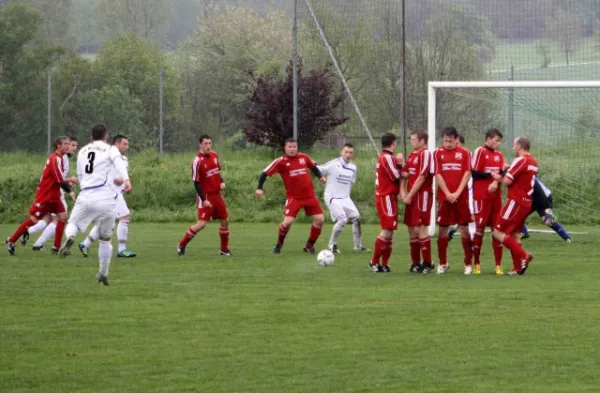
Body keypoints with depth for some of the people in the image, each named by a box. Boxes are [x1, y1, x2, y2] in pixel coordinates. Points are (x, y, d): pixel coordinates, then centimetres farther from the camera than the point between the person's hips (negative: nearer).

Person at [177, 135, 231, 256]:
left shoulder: (214, 155, 5)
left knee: (225, 220, 8)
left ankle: (224, 249, 22)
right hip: (206, 196, -7)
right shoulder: (197, 161, -16)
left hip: (217, 194, 7)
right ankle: (182, 245, 1)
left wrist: (222, 182, 1)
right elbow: (196, 182, -15)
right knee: (201, 224, -14)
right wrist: (203, 200, -19)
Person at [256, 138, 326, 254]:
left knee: (320, 219, -4)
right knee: (287, 222, -17)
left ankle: (309, 246, 14)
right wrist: (259, 188, -13)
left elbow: (313, 166, 23)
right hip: (293, 197, -4)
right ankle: (279, 244, 12)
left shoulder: (304, 157, 3)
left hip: (309, 195, 4)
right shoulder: (281, 161, -8)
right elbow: (265, 173, -5)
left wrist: (321, 176, 8)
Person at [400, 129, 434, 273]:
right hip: (411, 197, 9)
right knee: (411, 229, 10)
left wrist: (410, 196, -14)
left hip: (422, 195, -9)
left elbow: (421, 178, -16)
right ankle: (416, 263, 16)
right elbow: (404, 174, 17)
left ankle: (427, 263, -5)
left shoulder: (425, 154, -11)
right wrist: (402, 191, 0)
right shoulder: (411, 156, 17)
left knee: (419, 228, -11)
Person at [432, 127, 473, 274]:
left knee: (464, 228, -1)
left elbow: (467, 174, -1)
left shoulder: (464, 153, 4)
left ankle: (468, 263, 3)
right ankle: (442, 263, 15)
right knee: (443, 228, 4)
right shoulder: (438, 153, 4)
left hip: (461, 196, -1)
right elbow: (438, 175, 0)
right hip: (443, 196, 1)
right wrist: (448, 193, -10)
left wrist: (457, 193, -11)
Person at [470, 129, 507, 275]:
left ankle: (498, 265, 6)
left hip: (496, 196, 5)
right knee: (480, 228, -1)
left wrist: (496, 182, -15)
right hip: (481, 196, -5)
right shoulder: (479, 152, -5)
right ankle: (476, 264, 8)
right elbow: (474, 173, -10)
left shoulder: (499, 155, 13)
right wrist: (491, 175, -14)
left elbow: (501, 174, 5)